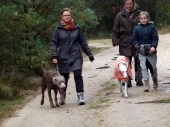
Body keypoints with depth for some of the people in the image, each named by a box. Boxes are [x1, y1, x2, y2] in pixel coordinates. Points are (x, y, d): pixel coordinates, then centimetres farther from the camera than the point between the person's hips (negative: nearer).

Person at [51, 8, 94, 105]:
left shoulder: (77, 28, 4)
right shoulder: (58, 29, 1)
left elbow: (83, 43, 9)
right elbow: (54, 43, 0)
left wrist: (90, 54, 8)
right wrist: (54, 56, -12)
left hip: (76, 56, 0)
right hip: (63, 58, 0)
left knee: (78, 75, -14)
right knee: (64, 78, 8)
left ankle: (81, 97, -11)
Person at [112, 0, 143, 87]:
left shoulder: (139, 14, 2)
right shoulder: (120, 15, 3)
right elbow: (115, 30, 6)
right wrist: (115, 41, -2)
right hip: (125, 43, 0)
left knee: (138, 61, 5)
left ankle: (139, 79, 14)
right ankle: (127, 80, 4)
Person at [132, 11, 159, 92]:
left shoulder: (152, 27, -2)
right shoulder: (137, 28, 2)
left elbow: (155, 38, -5)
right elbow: (134, 38, 5)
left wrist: (153, 46, -19)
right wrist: (136, 44, -15)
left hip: (151, 51, 0)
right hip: (141, 52, 0)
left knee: (153, 67, 10)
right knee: (144, 68, -6)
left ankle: (155, 81, 35)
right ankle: (146, 85, -6)